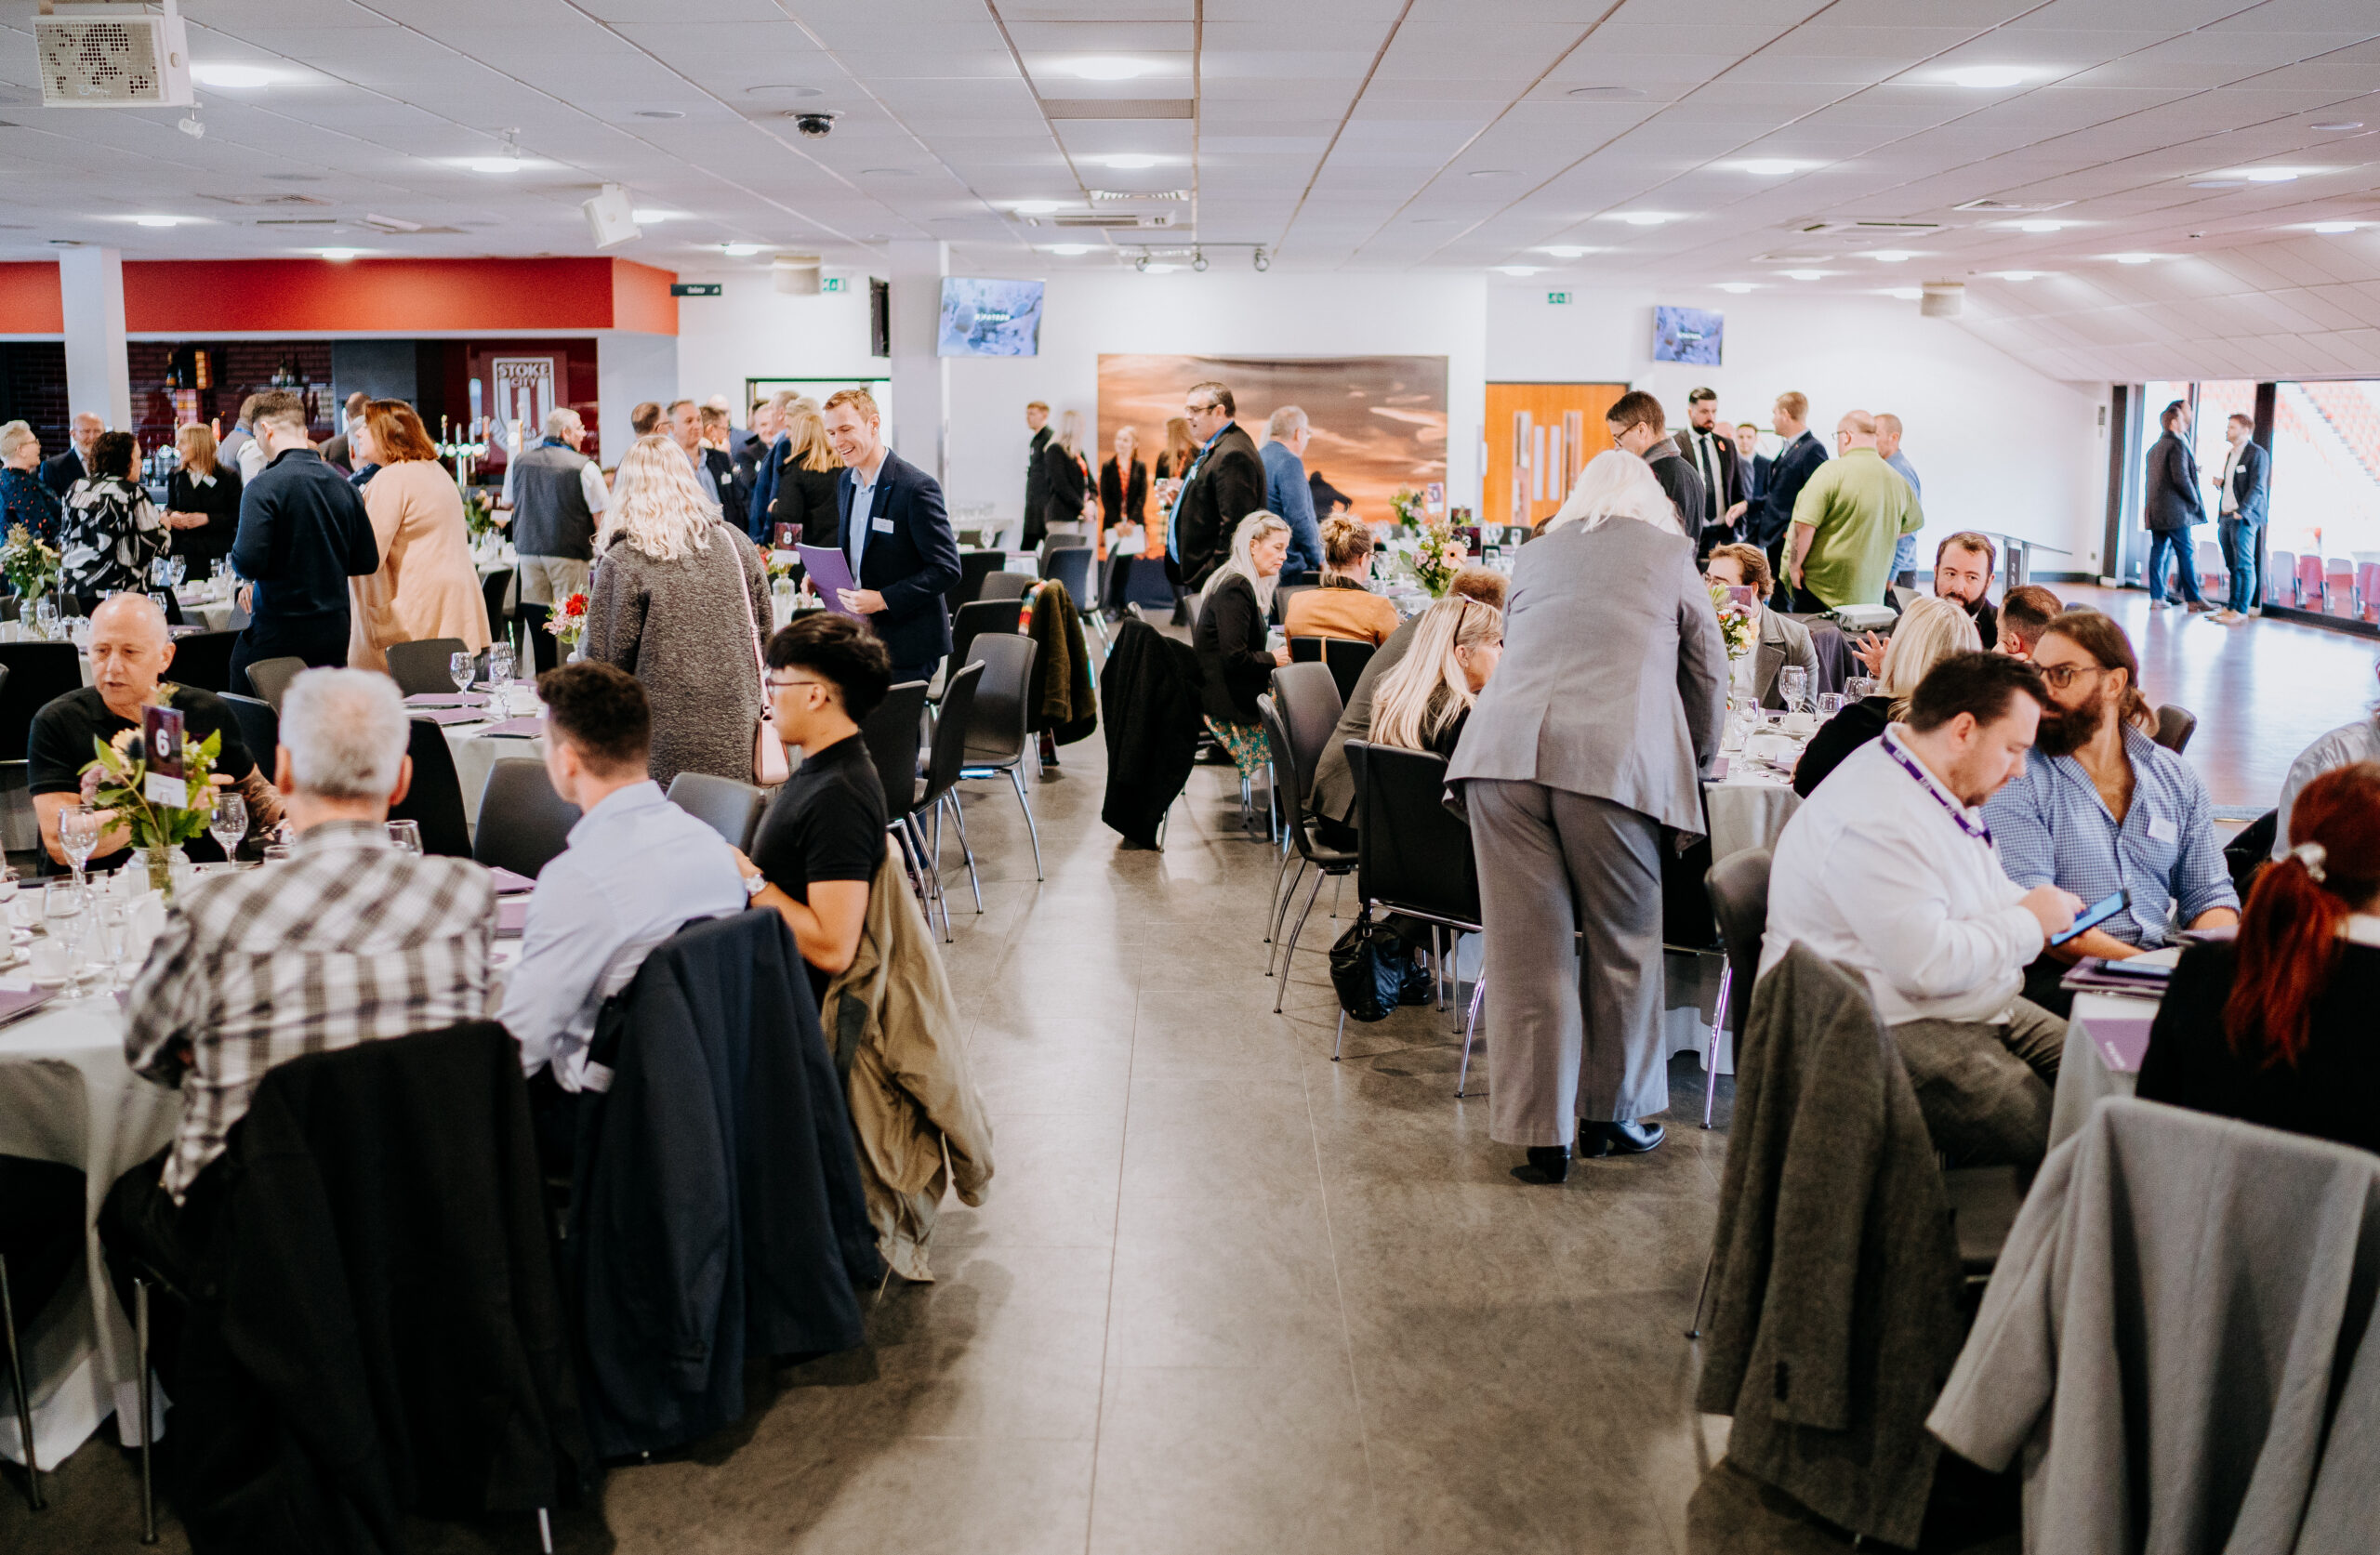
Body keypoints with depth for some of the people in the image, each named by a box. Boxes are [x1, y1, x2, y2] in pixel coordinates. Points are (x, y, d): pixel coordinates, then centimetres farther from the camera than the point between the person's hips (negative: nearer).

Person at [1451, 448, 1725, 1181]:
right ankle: (1612, 1113, 23)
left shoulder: (1536, 553, 26)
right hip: (1614, 753, -2)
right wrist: (1697, 759, 42)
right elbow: (1708, 671, 24)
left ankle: (1543, 1133, 7)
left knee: (1528, 946, 4)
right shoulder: (1670, 555, 19)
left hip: (1503, 746, 3)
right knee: (1621, 941, 13)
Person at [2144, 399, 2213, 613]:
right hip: (2175, 511, -8)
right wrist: (2195, 502, -8)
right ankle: (2193, 600, -2)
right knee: (2186, 553, -4)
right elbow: (2181, 478, -18)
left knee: (2159, 552, 7)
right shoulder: (2177, 446, -11)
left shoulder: (2154, 447, 17)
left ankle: (2156, 598, 5)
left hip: (2155, 511, 8)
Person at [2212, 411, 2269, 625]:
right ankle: (2231, 607, 13)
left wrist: (2241, 511, -22)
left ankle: (2241, 610, -8)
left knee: (2244, 565, -8)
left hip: (2244, 518, -9)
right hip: (2226, 517, 9)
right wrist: (2220, 484, 8)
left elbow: (2257, 487, -14)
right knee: (2232, 566, 10)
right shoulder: (2231, 454, 20)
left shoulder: (2257, 453, -7)